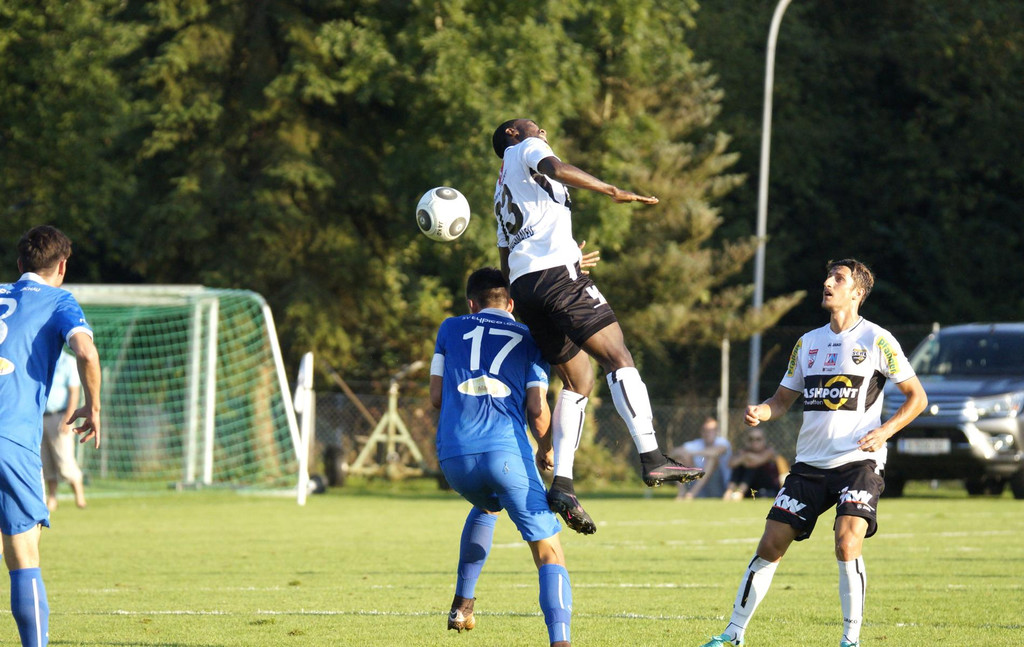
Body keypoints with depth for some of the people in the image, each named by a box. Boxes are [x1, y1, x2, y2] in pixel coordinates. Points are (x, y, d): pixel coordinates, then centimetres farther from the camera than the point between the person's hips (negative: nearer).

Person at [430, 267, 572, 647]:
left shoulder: (452, 328, 20)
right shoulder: (529, 339, 16)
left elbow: (436, 397, 18)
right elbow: (537, 409, 6)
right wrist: (546, 450, 25)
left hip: (453, 457, 3)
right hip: (506, 451, -3)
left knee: (486, 507, 37)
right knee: (549, 554, -2)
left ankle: (462, 605, 29)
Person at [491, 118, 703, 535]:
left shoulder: (502, 189, 33)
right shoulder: (525, 149, 11)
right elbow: (554, 168, -13)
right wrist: (613, 192, -15)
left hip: (522, 283, 9)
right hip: (556, 273, -9)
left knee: (578, 380, 13)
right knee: (619, 359, -12)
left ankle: (562, 484, 0)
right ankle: (651, 459, -24)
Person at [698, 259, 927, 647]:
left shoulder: (876, 340, -2)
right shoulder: (808, 343, 13)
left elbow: (916, 397, 1)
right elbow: (783, 400, 19)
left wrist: (885, 431, -14)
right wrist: (761, 412, -4)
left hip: (859, 462, -5)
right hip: (810, 464, 5)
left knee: (847, 543, -24)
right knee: (770, 545, 1)